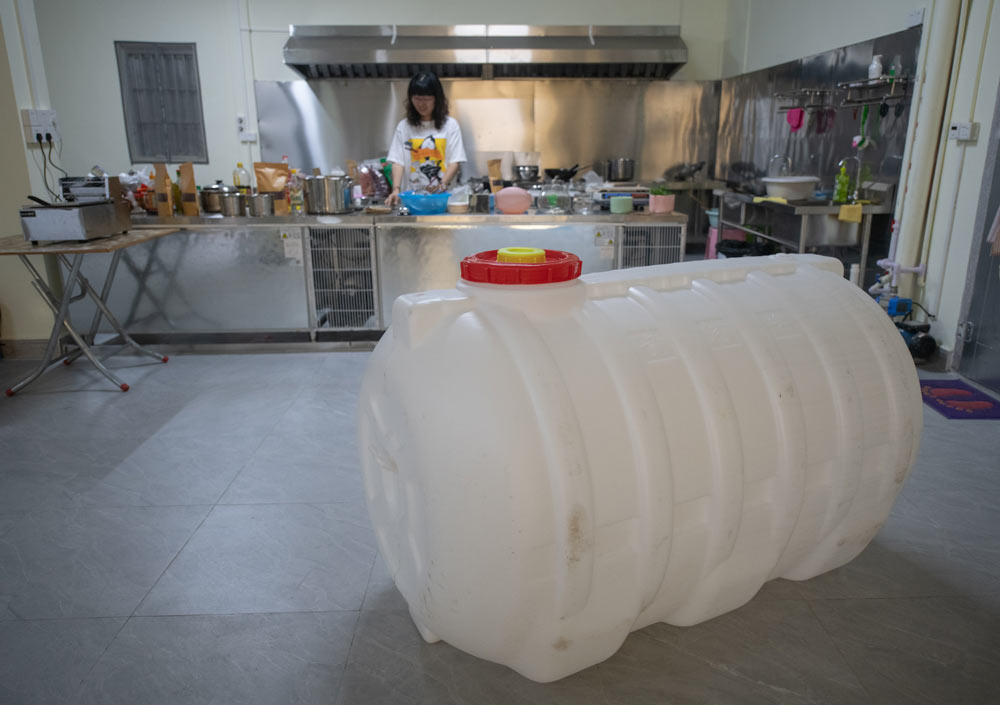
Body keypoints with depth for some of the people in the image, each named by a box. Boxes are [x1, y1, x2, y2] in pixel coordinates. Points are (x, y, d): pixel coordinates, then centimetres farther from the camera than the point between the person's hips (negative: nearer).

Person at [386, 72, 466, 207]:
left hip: (442, 196, -1)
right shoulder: (404, 126, 12)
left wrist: (443, 184, -15)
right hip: (411, 195, 1)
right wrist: (396, 189, -11)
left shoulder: (450, 125, 8)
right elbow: (398, 162, 5)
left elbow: (454, 162, 2)